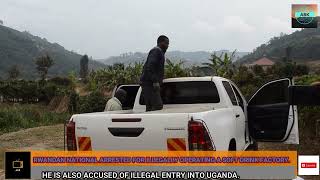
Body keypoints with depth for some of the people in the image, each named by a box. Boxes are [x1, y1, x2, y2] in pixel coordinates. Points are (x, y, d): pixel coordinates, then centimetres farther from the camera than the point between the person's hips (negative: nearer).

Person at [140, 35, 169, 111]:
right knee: (158, 106, -18)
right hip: (149, 83, -11)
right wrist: (155, 81, -25)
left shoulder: (159, 51, 24)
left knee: (150, 108, 9)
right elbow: (150, 67, -21)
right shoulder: (156, 51, -8)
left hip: (150, 83, 11)